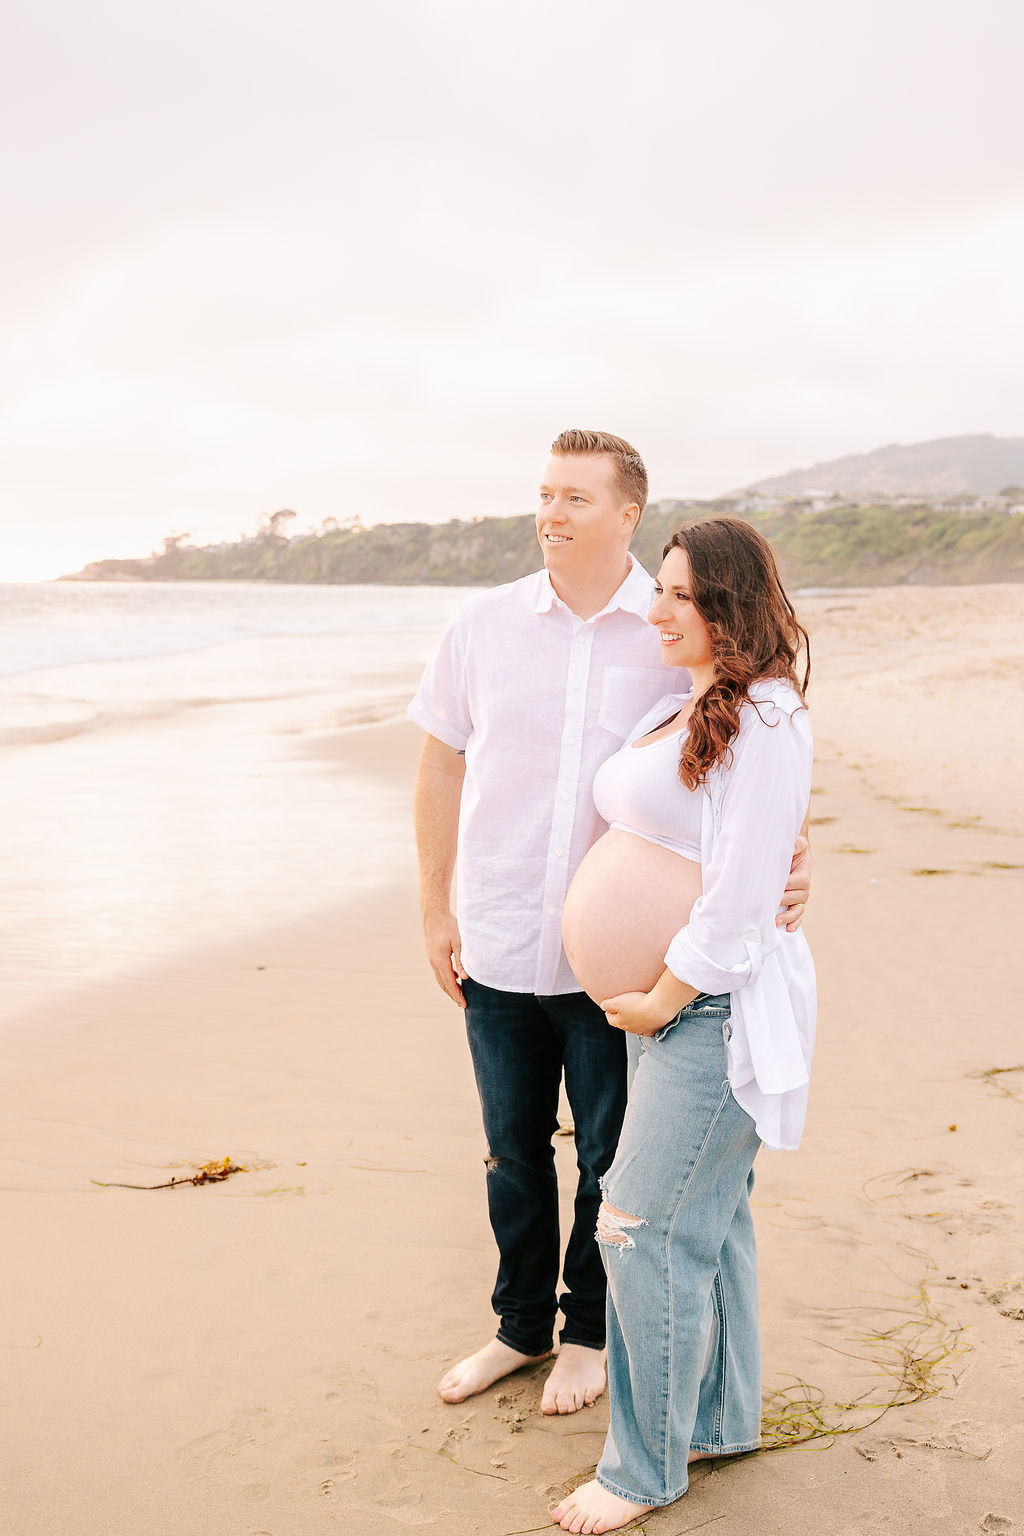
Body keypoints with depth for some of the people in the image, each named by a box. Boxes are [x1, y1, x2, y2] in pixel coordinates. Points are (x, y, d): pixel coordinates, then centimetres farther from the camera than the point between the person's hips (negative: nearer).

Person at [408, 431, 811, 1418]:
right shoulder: (485, 624, -1)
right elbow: (442, 765, 7)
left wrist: (791, 852, -20)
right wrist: (433, 909, 7)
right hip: (498, 948, 2)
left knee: (610, 1159, 12)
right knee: (514, 1153, 17)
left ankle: (589, 1332, 35)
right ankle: (521, 1326, 37)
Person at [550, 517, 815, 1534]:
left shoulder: (763, 721, -18)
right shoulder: (678, 708, 12)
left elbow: (740, 894, -21)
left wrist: (666, 994, -13)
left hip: (719, 1003, -9)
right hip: (662, 995, 9)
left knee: (647, 1230, -3)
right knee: (707, 1217, 18)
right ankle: (722, 1418, 34)